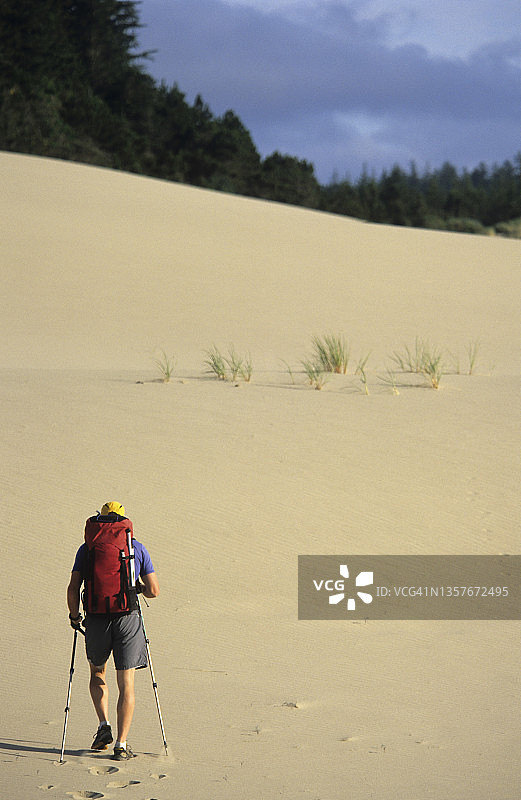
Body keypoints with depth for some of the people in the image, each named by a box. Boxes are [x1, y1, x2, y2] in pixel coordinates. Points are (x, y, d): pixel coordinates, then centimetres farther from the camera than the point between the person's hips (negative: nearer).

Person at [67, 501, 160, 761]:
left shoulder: (86, 549, 5)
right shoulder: (137, 548, 5)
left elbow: (73, 589, -2)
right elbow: (153, 591, 3)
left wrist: (74, 616, 14)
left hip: (96, 620, 1)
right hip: (128, 619, -1)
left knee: (97, 673, 25)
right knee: (126, 684, 4)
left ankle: (104, 726, 10)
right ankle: (121, 745, -2)